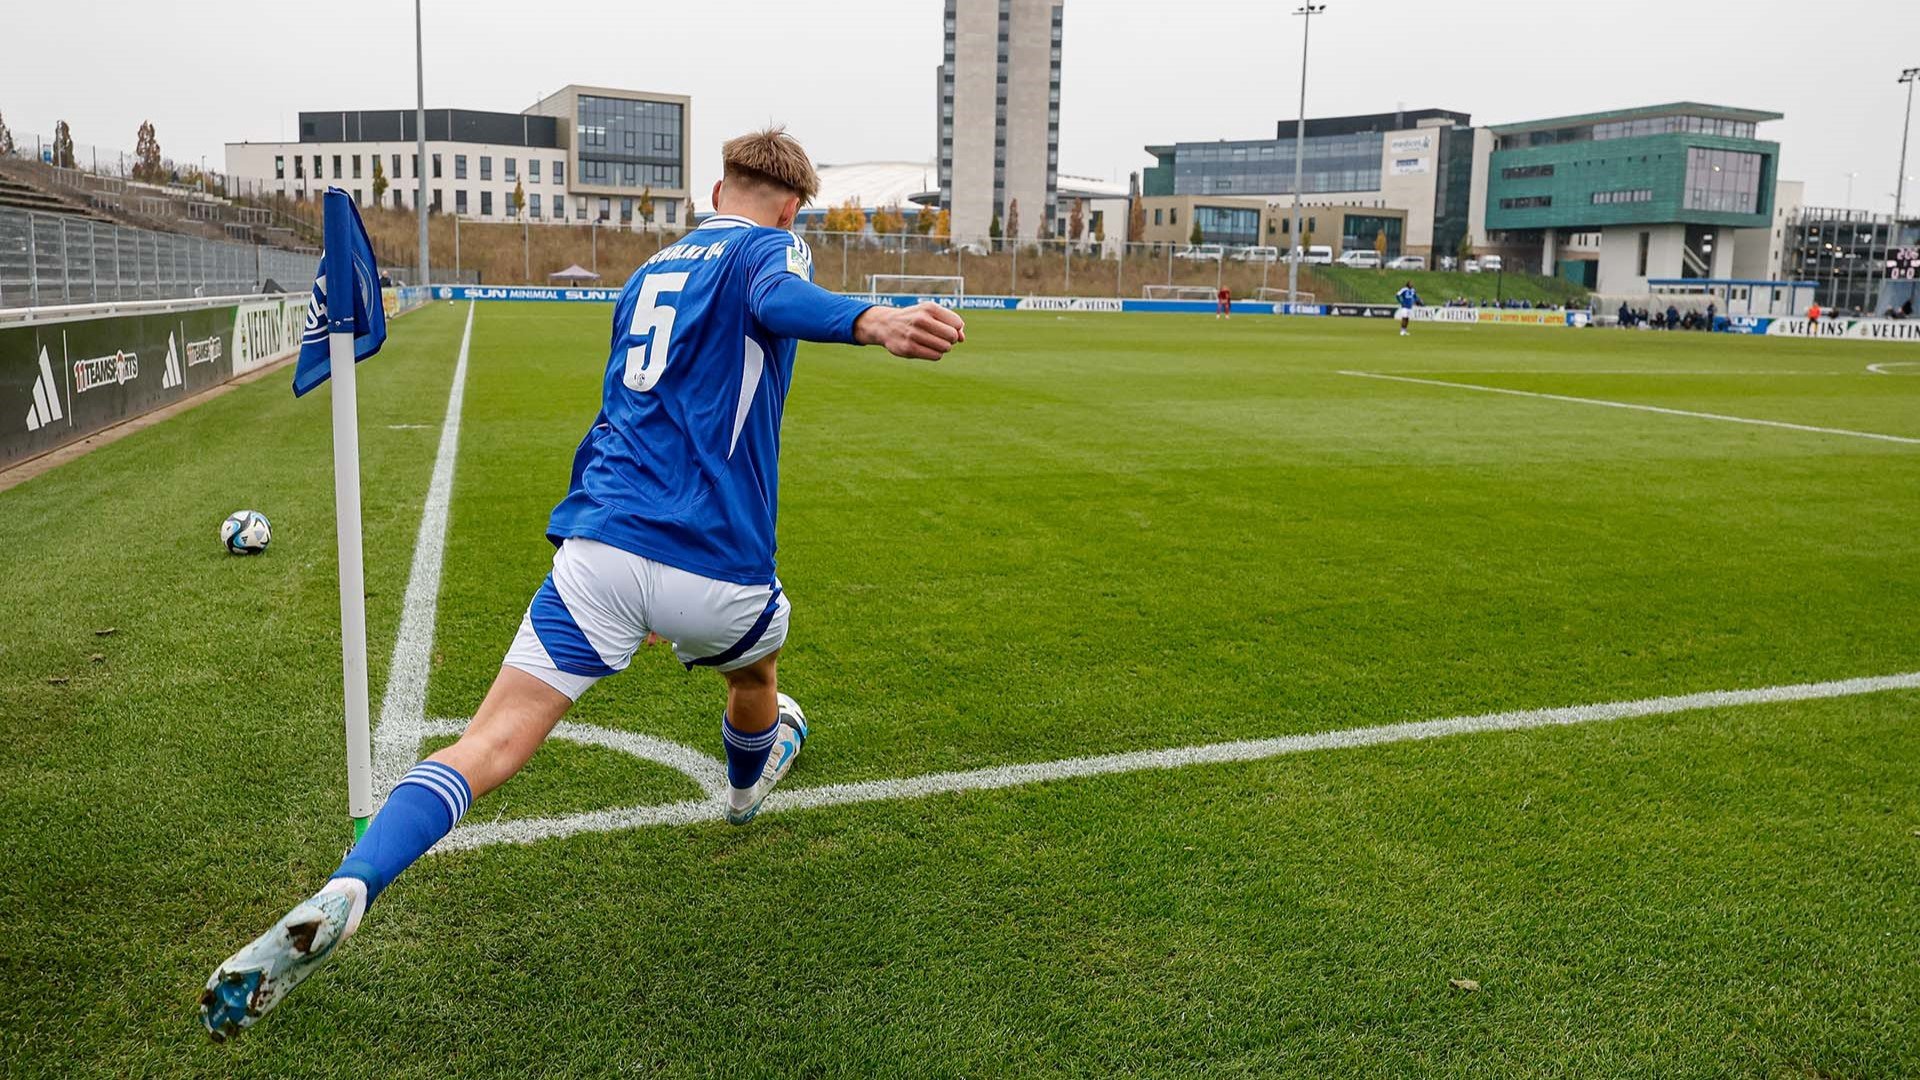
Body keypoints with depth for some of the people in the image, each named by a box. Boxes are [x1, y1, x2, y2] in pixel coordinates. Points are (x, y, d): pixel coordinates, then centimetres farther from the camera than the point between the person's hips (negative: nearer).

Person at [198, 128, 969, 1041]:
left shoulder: (649, 273, 23)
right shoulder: (768, 247, 4)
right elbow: (781, 298, -23)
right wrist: (871, 322, -45)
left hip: (598, 548, 4)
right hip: (715, 569, -3)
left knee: (487, 747, -3)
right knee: (756, 665, 31)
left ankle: (338, 898, -23)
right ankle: (749, 781, 60)